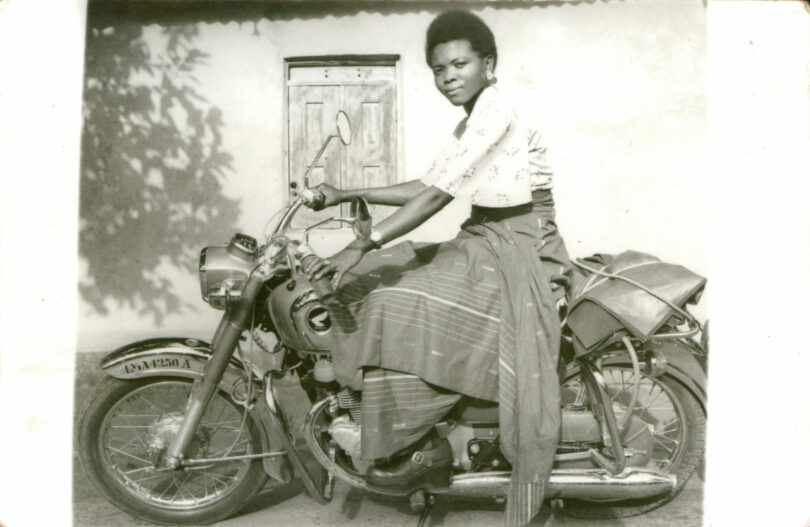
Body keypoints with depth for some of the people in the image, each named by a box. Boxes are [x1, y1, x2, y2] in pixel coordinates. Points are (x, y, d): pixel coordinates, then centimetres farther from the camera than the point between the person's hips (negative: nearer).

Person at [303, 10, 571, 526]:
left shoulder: (495, 114, -15)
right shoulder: (472, 122, 16)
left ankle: (418, 445, -6)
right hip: (484, 244, 10)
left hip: (518, 254, -10)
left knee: (398, 308, -24)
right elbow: (428, 187, 18)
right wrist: (347, 195, 14)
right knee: (367, 280, 3)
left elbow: (437, 197, -24)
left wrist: (361, 246, -27)